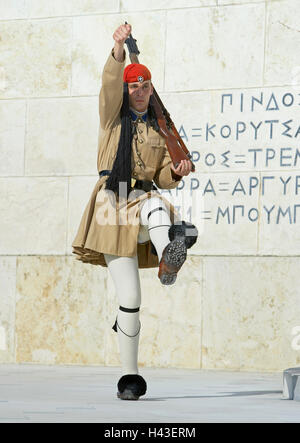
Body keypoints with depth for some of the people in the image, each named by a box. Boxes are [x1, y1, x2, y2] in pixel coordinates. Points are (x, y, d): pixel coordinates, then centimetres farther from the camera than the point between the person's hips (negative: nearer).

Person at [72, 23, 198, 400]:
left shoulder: (161, 128, 15)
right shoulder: (113, 115, 9)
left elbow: (163, 178, 14)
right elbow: (110, 83, -11)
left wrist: (176, 173, -8)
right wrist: (118, 49, -25)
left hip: (146, 196, 2)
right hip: (112, 198, -2)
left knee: (156, 206, -40)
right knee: (129, 299, -6)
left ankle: (168, 261, -70)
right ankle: (129, 377, 2)